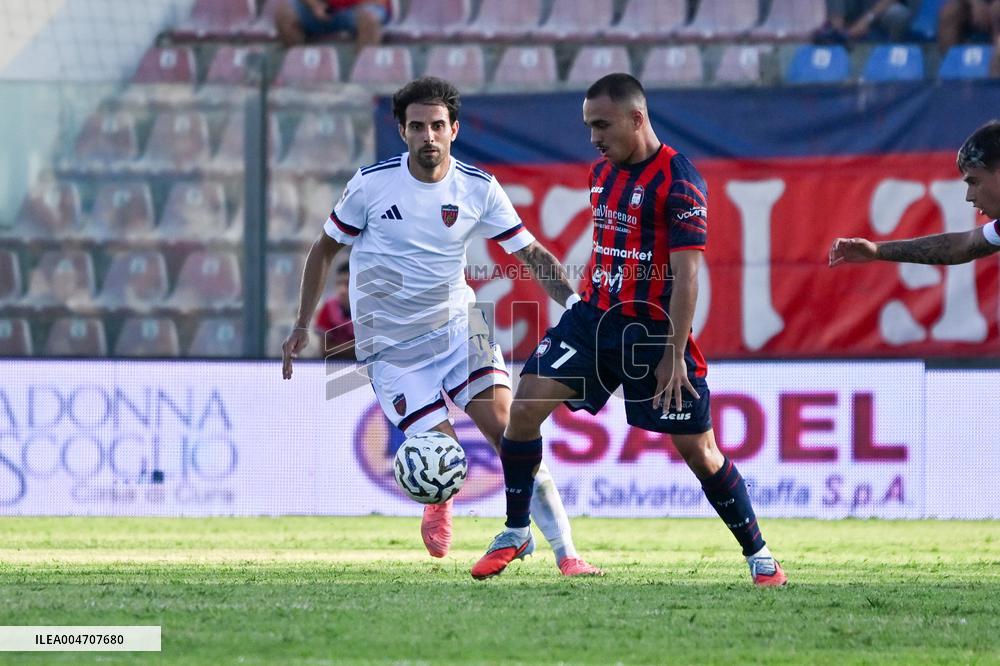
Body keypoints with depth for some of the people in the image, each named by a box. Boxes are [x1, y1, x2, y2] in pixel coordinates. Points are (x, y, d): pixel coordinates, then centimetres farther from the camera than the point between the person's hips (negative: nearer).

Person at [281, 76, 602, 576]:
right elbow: (325, 248, 5)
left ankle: (566, 554, -15)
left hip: (456, 324, 2)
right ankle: (438, 504, 25)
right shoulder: (372, 183, -9)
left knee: (505, 425, -17)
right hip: (388, 343, -2)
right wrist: (302, 326, 5)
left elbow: (531, 254, 1)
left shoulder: (478, 189, -5)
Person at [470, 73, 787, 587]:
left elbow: (686, 275, -18)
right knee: (525, 405, -8)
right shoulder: (602, 172, 9)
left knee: (698, 449, -2)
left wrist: (674, 356, -21)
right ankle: (516, 533, 7)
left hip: (653, 330, -6)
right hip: (594, 318, 6)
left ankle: (758, 554, 14)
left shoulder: (678, 182, -15)